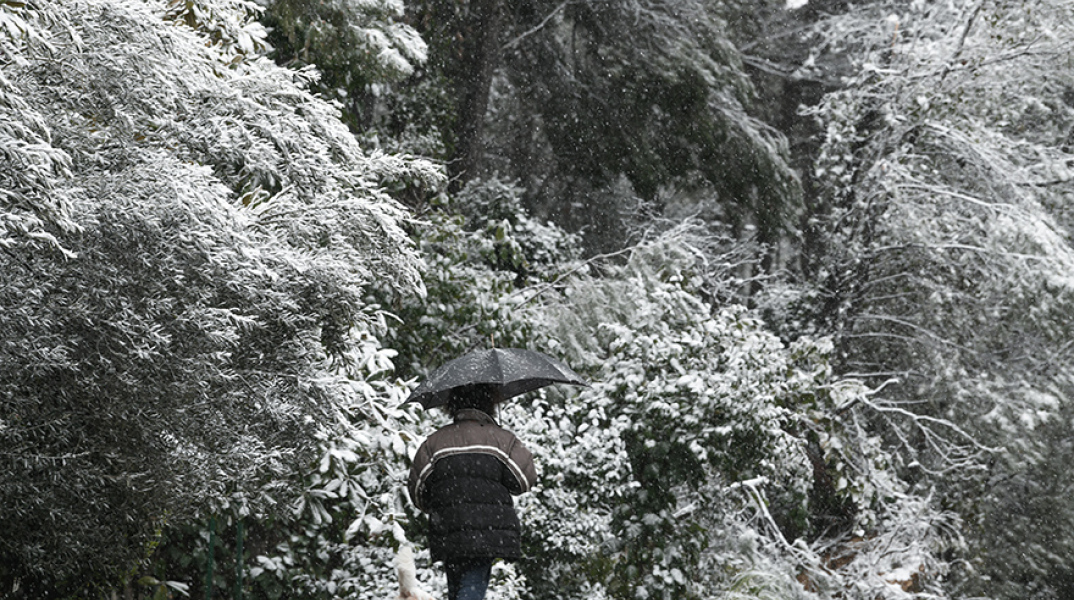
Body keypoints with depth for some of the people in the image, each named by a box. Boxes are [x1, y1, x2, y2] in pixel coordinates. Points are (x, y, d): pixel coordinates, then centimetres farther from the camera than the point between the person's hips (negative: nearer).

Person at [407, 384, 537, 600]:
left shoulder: (434, 441, 7)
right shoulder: (501, 438, -2)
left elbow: (417, 490, 8)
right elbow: (525, 479, -3)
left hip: (448, 536, 3)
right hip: (490, 532, -3)